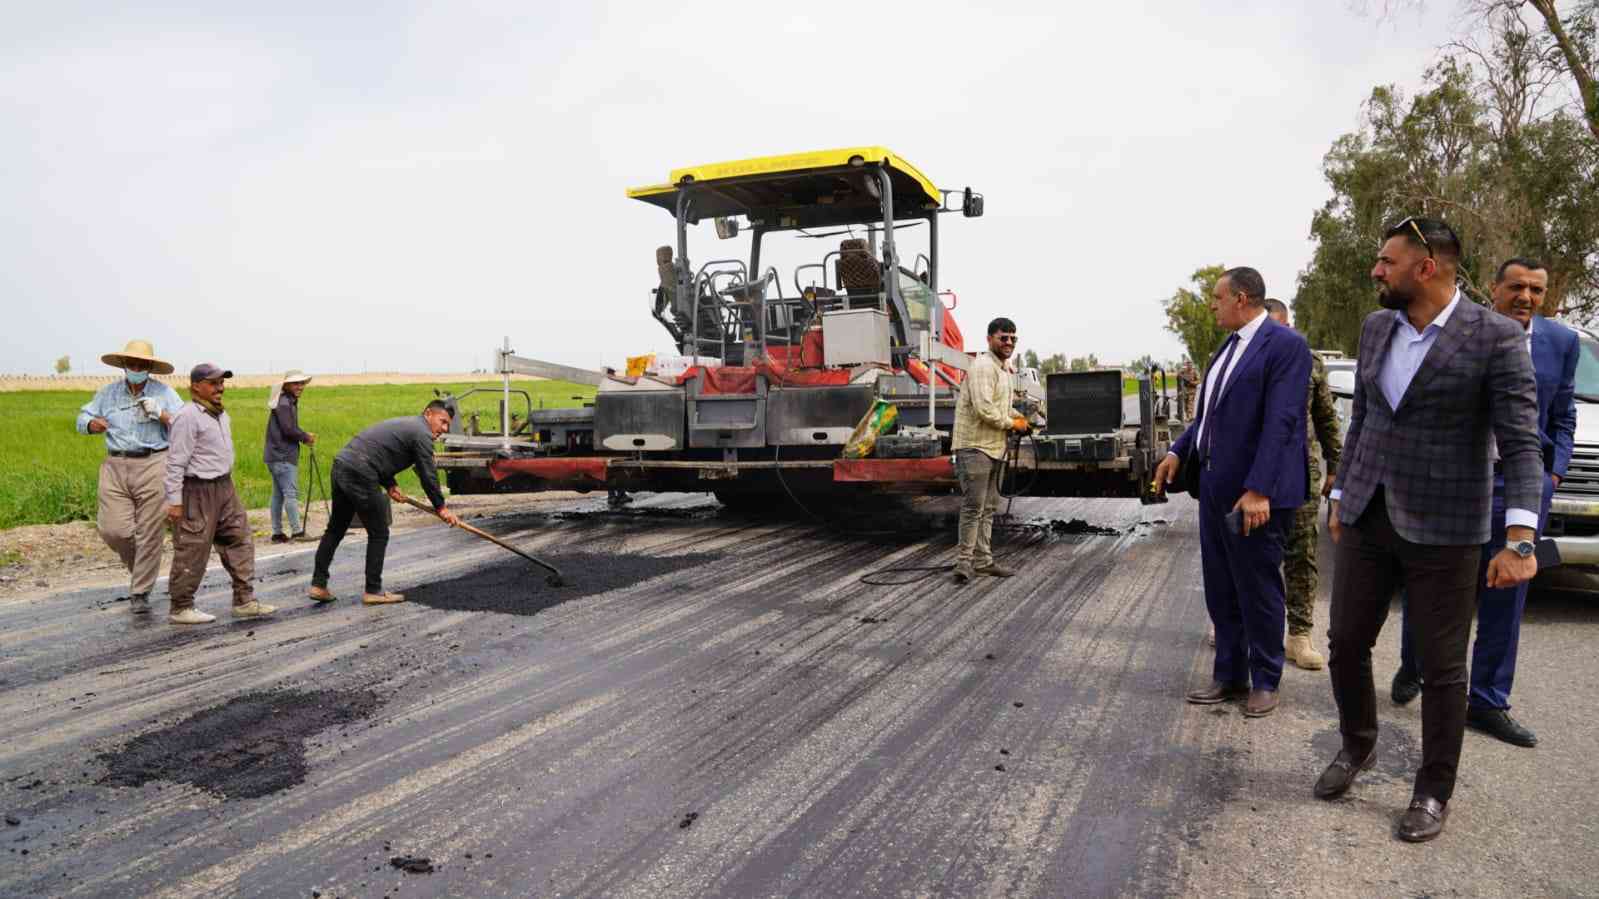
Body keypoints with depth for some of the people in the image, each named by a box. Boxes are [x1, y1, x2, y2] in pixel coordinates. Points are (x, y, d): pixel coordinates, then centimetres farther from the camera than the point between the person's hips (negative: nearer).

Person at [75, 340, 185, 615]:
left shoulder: (164, 393, 3)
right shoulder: (108, 392, 10)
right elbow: (83, 417, 18)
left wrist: (161, 414, -17)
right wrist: (93, 424, -4)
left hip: (152, 466, -3)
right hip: (115, 466, 3)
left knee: (149, 533, -2)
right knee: (112, 530, -3)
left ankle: (140, 593, 9)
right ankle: (139, 567, 28)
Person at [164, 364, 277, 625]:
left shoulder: (221, 414, 12)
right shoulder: (188, 417, -15)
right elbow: (176, 462, -17)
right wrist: (174, 500, -18)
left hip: (224, 488, 9)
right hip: (197, 492, -9)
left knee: (239, 541, 9)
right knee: (192, 551, -1)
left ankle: (244, 601, 15)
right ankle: (180, 608, 11)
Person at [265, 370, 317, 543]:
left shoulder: (290, 401, 16)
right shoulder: (284, 403, -14)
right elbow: (288, 430, -20)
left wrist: (304, 436, 2)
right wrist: (306, 437, -6)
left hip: (278, 455, 10)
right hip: (283, 457, -10)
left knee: (278, 494, 11)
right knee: (291, 493, -9)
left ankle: (277, 533, 15)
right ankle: (297, 532, -8)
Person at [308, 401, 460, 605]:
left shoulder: (406, 424, 24)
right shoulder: (421, 433, -5)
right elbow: (427, 475, -6)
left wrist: (389, 485, 11)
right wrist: (440, 507, 4)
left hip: (341, 465, 10)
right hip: (360, 475, -10)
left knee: (335, 529, 16)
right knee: (378, 534, 2)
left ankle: (318, 584, 20)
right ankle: (373, 591, 8)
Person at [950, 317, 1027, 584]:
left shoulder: (1004, 369, 17)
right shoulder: (983, 366, -15)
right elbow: (983, 409, -24)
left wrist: (1016, 415, 13)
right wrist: (1012, 423, -11)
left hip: (996, 447, 10)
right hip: (975, 446, -10)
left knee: (988, 508, 14)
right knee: (973, 507, -9)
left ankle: (983, 560, 21)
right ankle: (964, 562, -2)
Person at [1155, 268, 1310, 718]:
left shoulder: (1285, 344, -12)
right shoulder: (1230, 346, 14)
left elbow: (1280, 422, -20)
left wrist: (1258, 490, -25)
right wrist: (1179, 451, 6)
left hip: (1254, 492, -8)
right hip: (1214, 485, 8)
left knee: (1258, 588, 6)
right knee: (1220, 589, 14)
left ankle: (1265, 681, 22)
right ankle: (1230, 675, 27)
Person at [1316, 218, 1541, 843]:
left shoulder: (1496, 338, -12)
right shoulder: (1375, 328, 5)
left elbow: (1520, 444, -15)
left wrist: (1518, 539, -23)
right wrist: (1341, 498, 15)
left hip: (1443, 530, -5)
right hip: (1368, 520, 5)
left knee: (1441, 669, 7)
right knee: (1346, 645, 11)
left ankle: (1434, 791, 24)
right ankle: (1357, 746, 36)